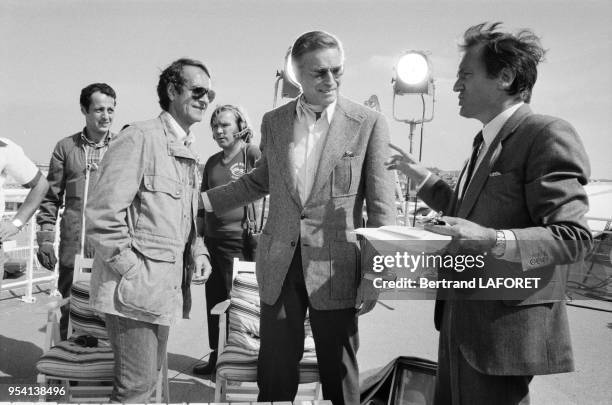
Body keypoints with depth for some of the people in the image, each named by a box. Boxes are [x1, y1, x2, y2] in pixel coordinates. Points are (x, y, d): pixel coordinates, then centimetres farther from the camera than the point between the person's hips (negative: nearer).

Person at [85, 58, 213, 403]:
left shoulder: (190, 152, 14)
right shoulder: (140, 138, -14)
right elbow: (103, 215, -19)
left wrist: (198, 251, 4)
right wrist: (132, 271, -17)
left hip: (165, 289, 9)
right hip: (134, 288, -8)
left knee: (151, 375, 20)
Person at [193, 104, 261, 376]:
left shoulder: (253, 154, -5)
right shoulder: (212, 162, 15)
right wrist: (201, 235, 15)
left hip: (240, 240, -6)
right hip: (212, 239, 7)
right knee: (214, 300, 13)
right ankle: (216, 356, 28)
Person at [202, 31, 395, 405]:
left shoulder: (369, 123, -5)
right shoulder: (273, 122, 6)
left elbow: (381, 204, -5)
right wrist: (201, 200, 15)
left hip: (335, 270, -3)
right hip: (279, 266, 3)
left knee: (339, 374, 12)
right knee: (274, 373, 13)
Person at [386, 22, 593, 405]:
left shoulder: (548, 134, -15)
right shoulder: (487, 142, 14)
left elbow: (573, 236, -20)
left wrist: (493, 240, -33)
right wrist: (423, 177, 18)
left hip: (504, 327, -9)